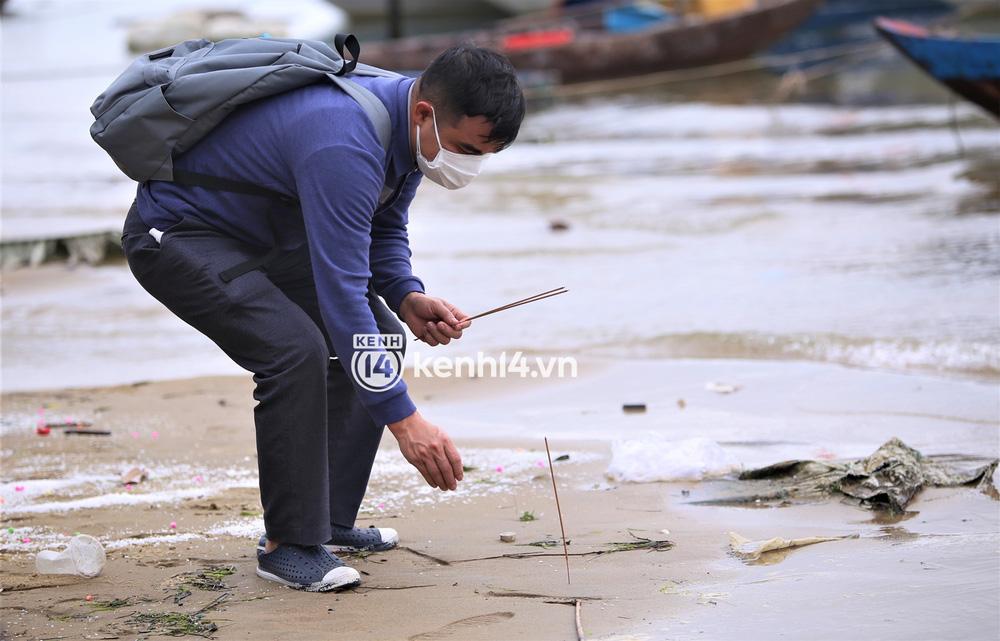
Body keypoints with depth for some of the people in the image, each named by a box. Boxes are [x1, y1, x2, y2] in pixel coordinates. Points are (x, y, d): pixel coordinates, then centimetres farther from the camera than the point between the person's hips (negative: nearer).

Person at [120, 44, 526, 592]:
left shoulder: (414, 127, -7)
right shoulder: (345, 146, -36)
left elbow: (383, 229, 10)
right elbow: (341, 294, -38)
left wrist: (406, 298, -11)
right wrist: (404, 419, -37)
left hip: (264, 238, 10)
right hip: (176, 234, -10)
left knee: (381, 339, 3)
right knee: (295, 348, -28)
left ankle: (330, 519, 11)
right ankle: (287, 543, -15)